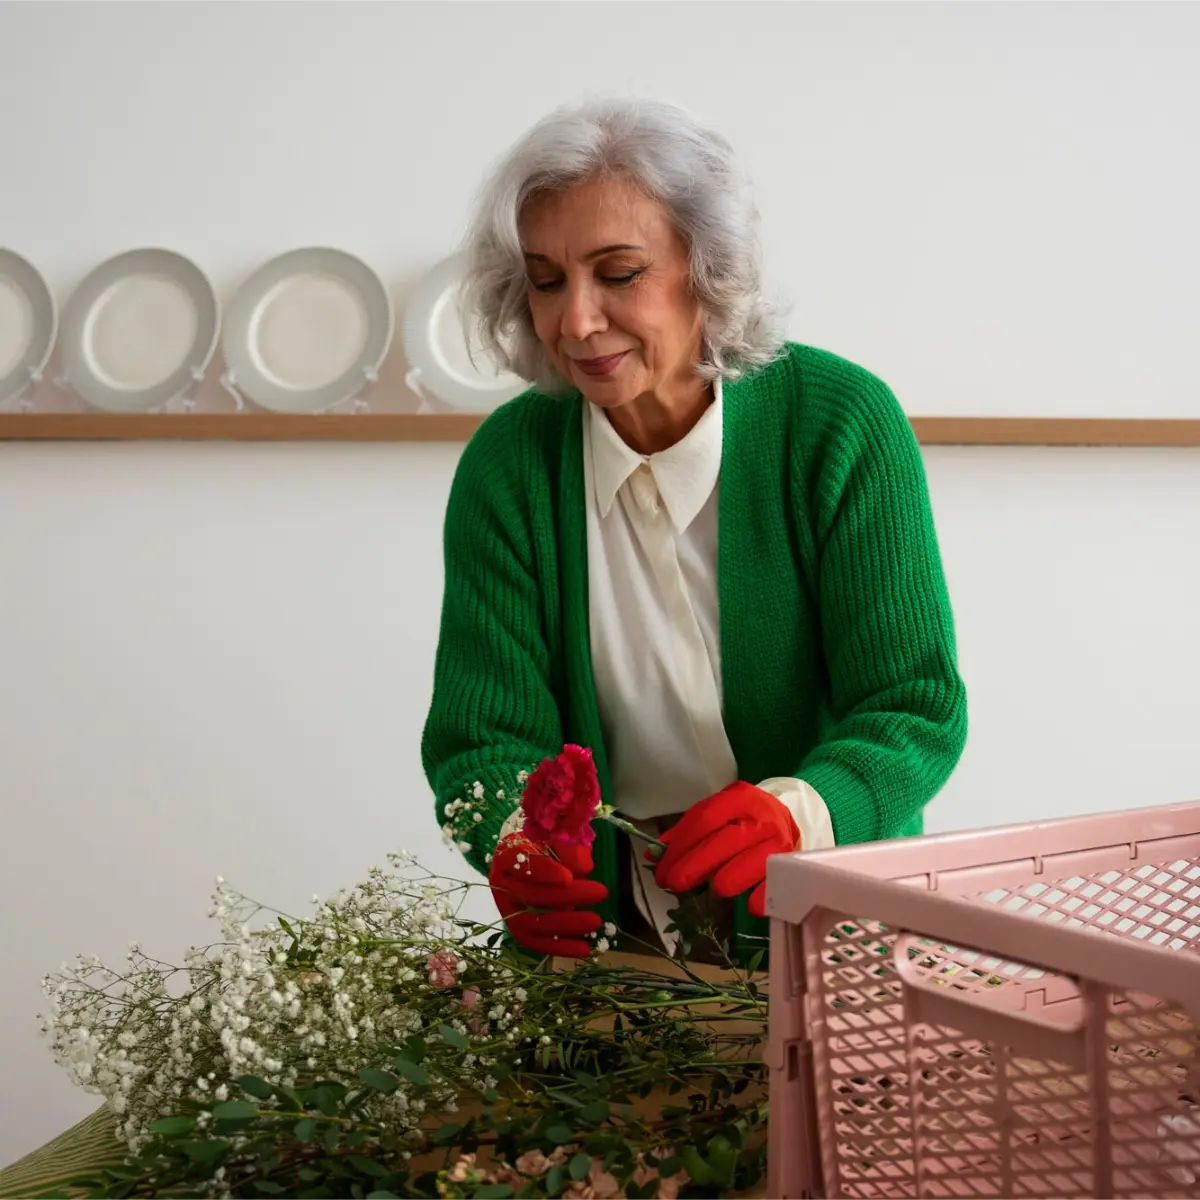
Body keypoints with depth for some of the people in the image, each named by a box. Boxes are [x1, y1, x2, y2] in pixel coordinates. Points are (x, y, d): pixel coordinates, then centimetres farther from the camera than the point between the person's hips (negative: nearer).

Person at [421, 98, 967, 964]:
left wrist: (798, 813, -31)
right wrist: (519, 845, -27)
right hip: (600, 927, 4)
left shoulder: (843, 426, -8)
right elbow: (485, 732, -4)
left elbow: (916, 709, -10)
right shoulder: (508, 465, -2)